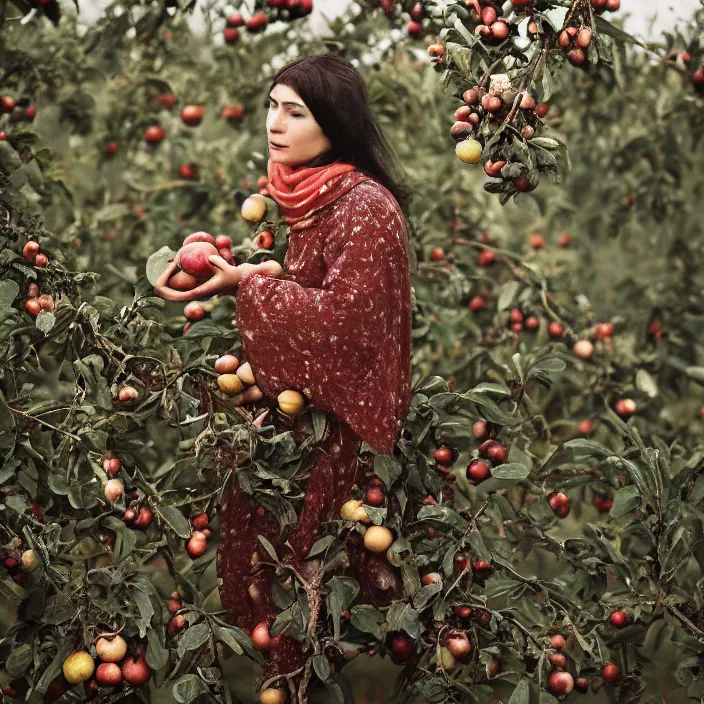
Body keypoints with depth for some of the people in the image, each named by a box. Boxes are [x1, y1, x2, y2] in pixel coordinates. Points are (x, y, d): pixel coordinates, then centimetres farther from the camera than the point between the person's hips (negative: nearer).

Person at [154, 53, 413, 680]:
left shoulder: (365, 205, -19)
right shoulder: (301, 193, 8)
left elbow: (344, 316, -24)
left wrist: (248, 285, -20)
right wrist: (230, 276, 3)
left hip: (336, 416, -8)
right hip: (284, 404, 8)